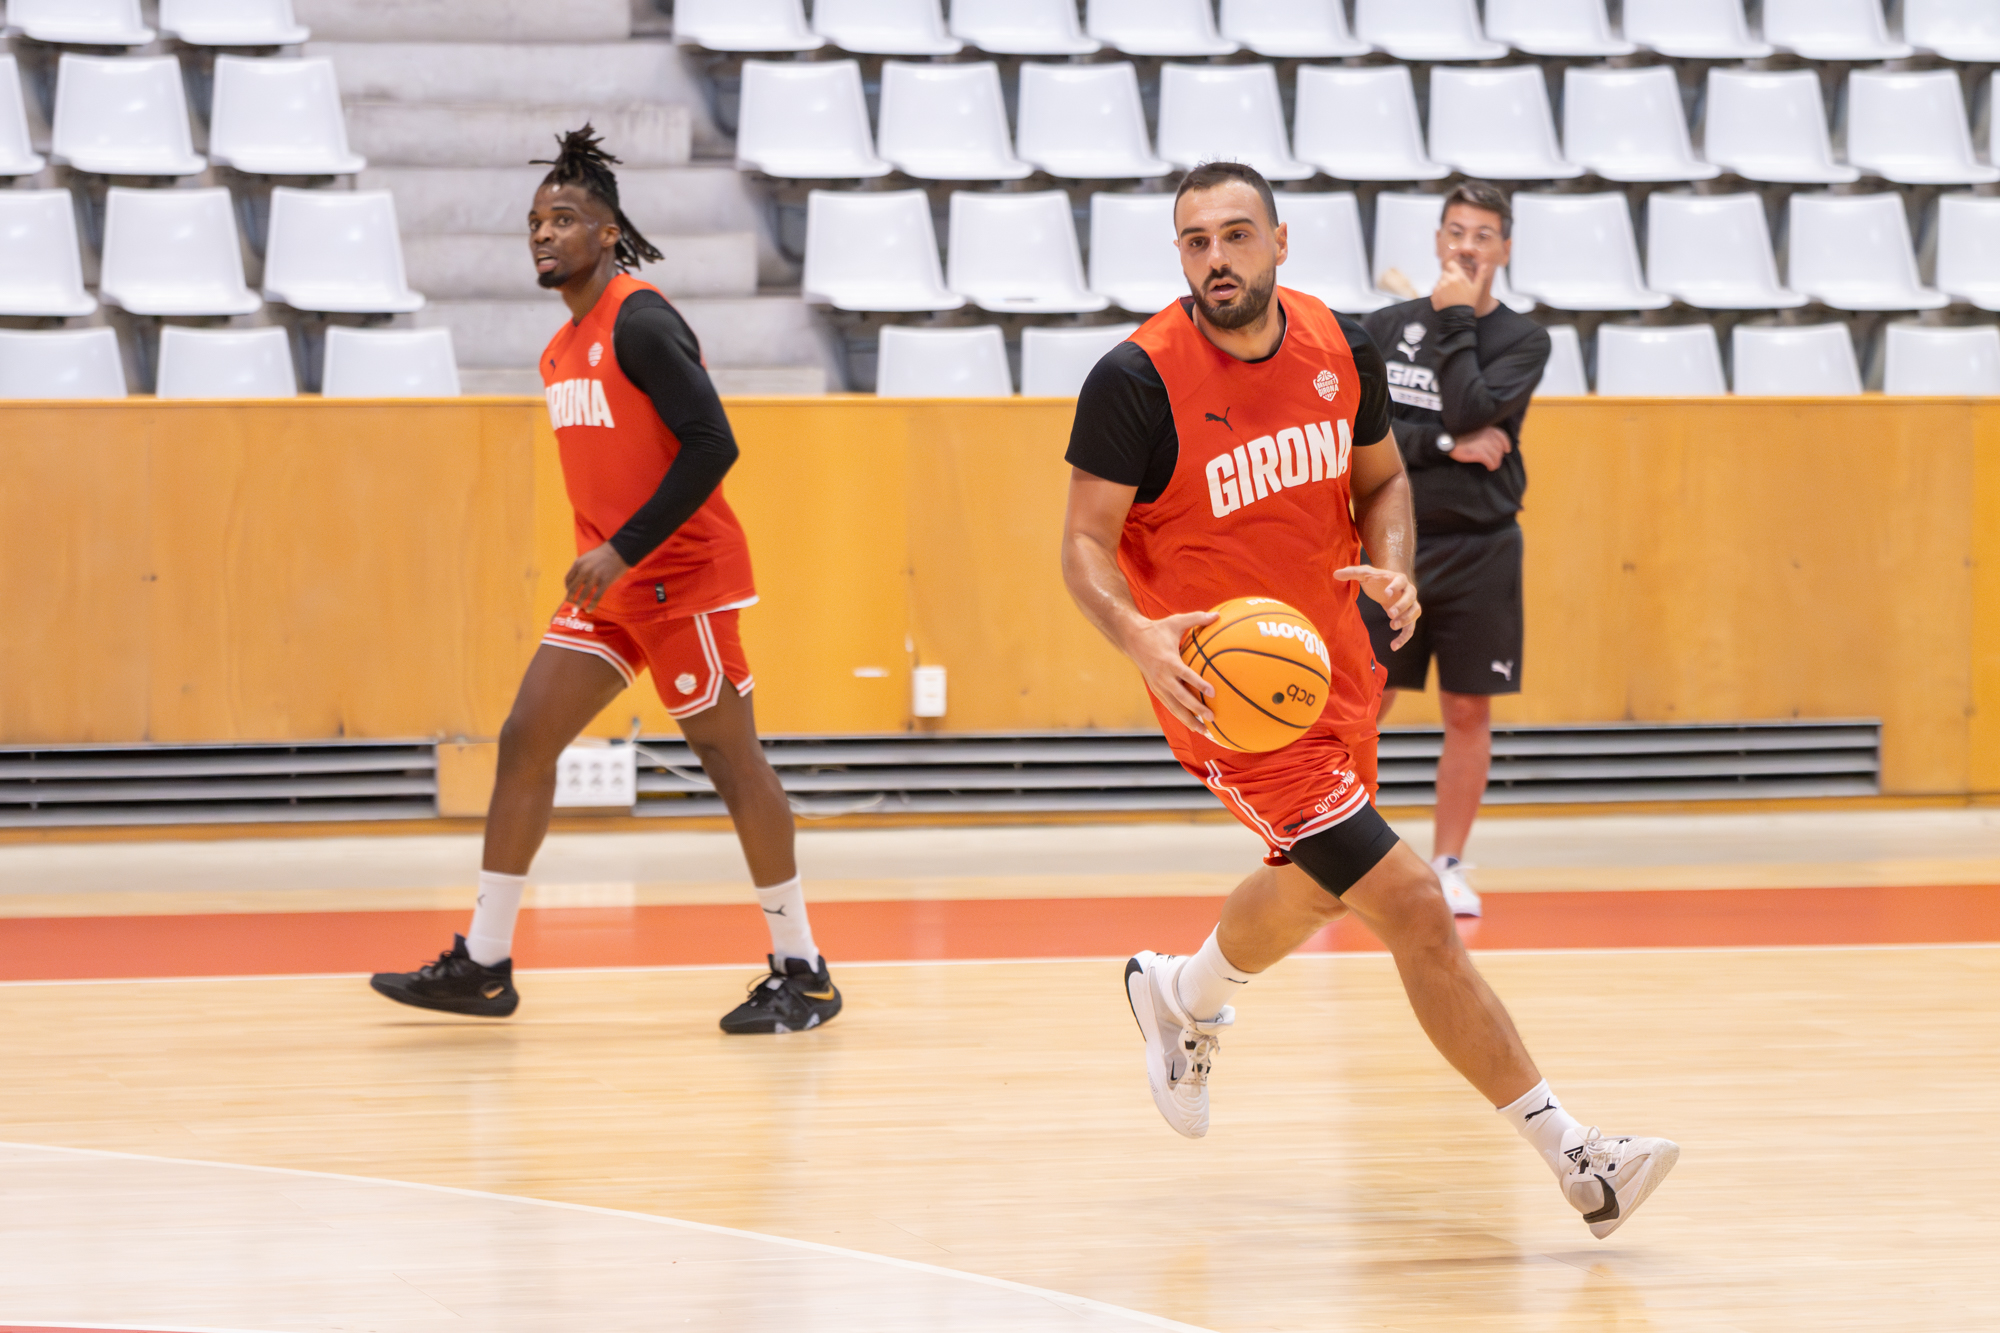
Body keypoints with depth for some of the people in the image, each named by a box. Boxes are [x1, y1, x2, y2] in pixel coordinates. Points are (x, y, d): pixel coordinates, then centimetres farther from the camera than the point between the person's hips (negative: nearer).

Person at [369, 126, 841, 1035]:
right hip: (612, 585, 9)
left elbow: (711, 445, -21)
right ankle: (483, 965, 7)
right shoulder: (564, 351, 14)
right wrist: (601, 559, 18)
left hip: (681, 576, -9)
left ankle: (802, 974, 6)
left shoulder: (640, 323, -14)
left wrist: (625, 550, -22)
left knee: (732, 762, -3)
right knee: (525, 739, 3)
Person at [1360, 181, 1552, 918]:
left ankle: (1447, 865, 14)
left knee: (1468, 712, 3)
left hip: (1480, 550, 0)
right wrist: (1447, 446, -16)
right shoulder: (1384, 328, 5)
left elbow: (1471, 410, -17)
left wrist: (1455, 320, -12)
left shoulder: (1522, 339, 0)